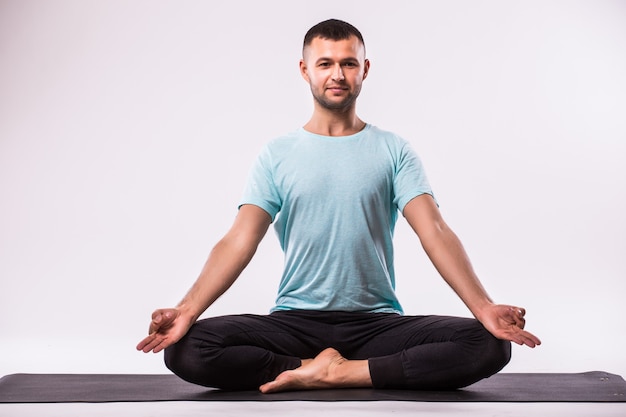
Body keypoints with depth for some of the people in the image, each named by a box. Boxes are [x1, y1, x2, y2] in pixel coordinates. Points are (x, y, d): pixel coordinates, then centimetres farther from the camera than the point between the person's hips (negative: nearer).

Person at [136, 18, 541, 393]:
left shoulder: (394, 151, 6)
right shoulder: (277, 155, 7)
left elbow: (435, 230, -7)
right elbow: (239, 240, -4)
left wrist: (484, 308, -25)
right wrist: (187, 310, -22)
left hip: (377, 324, 0)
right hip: (294, 322, 0)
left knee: (488, 346, -25)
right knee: (185, 348, -25)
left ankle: (337, 372, -19)